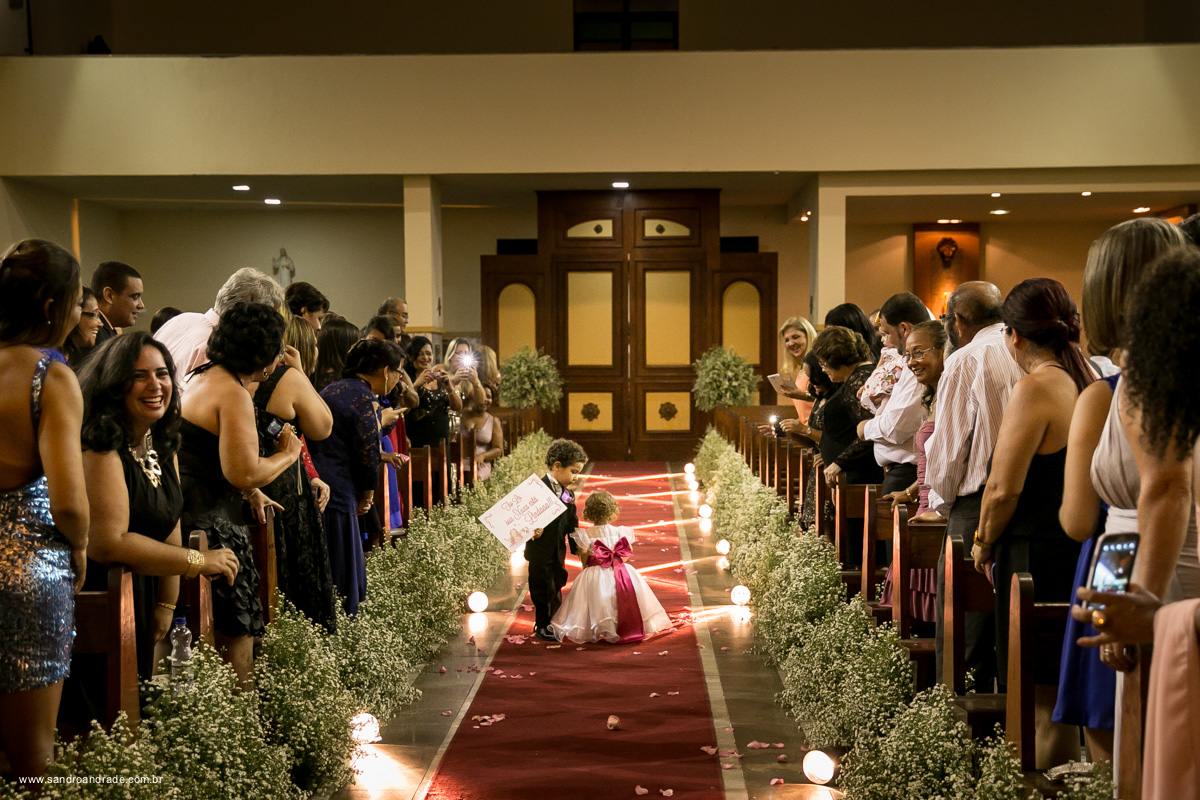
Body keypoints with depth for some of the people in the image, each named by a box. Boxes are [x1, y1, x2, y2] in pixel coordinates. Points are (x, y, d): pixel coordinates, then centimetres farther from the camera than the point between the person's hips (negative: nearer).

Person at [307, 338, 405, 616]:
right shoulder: (364, 397, -10)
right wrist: (367, 495, 7)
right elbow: (368, 452, -10)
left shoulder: (332, 389, 19)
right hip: (336, 494, -9)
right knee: (342, 583, -3)